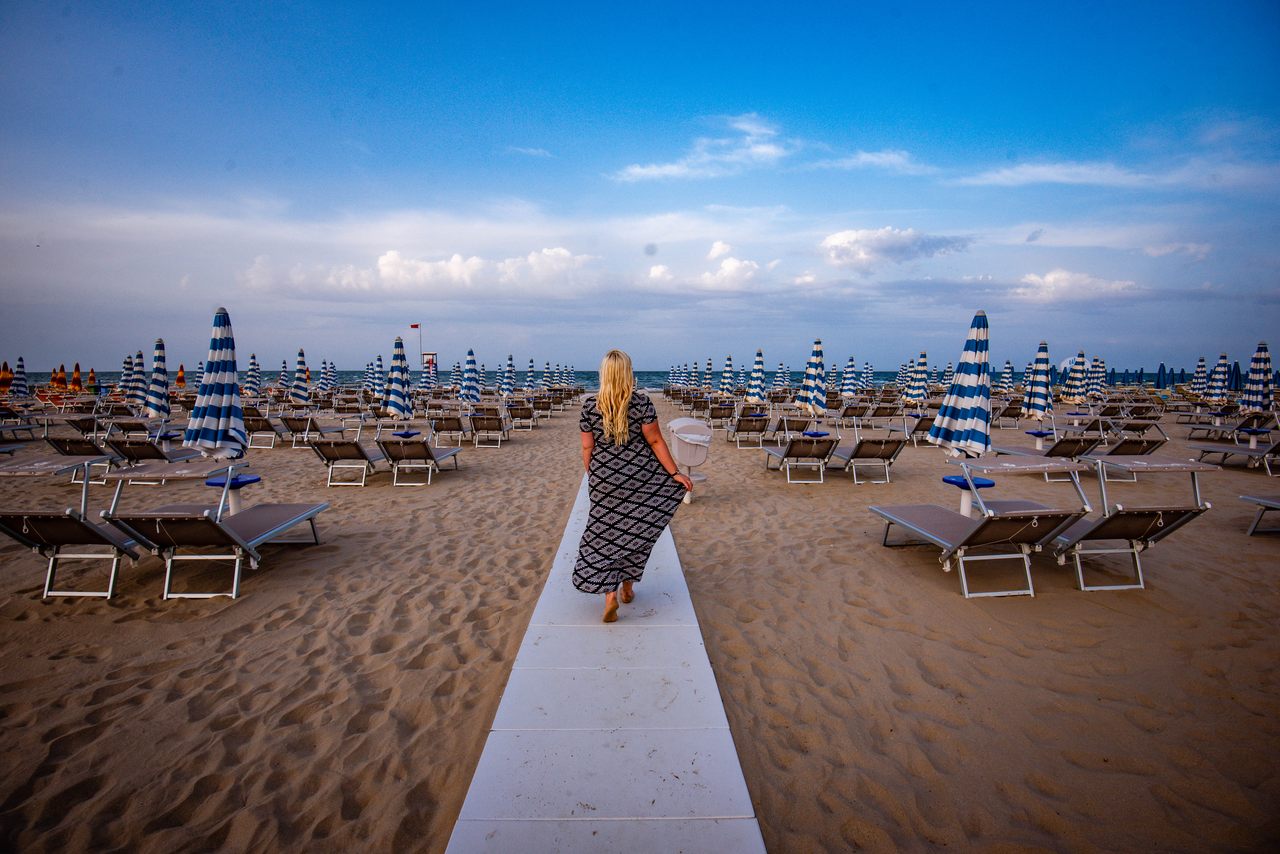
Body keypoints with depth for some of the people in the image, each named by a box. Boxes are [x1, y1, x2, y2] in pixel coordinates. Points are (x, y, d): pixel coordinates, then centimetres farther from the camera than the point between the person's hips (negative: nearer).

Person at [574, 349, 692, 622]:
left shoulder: (590, 405, -5)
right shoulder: (642, 402, -9)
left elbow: (587, 447, 0)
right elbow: (655, 441, -9)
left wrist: (591, 476, 13)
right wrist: (675, 473, -4)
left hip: (604, 479, 1)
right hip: (640, 477, 0)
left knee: (606, 533, 9)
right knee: (635, 531, 15)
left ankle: (610, 592, -3)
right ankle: (627, 586, 26)